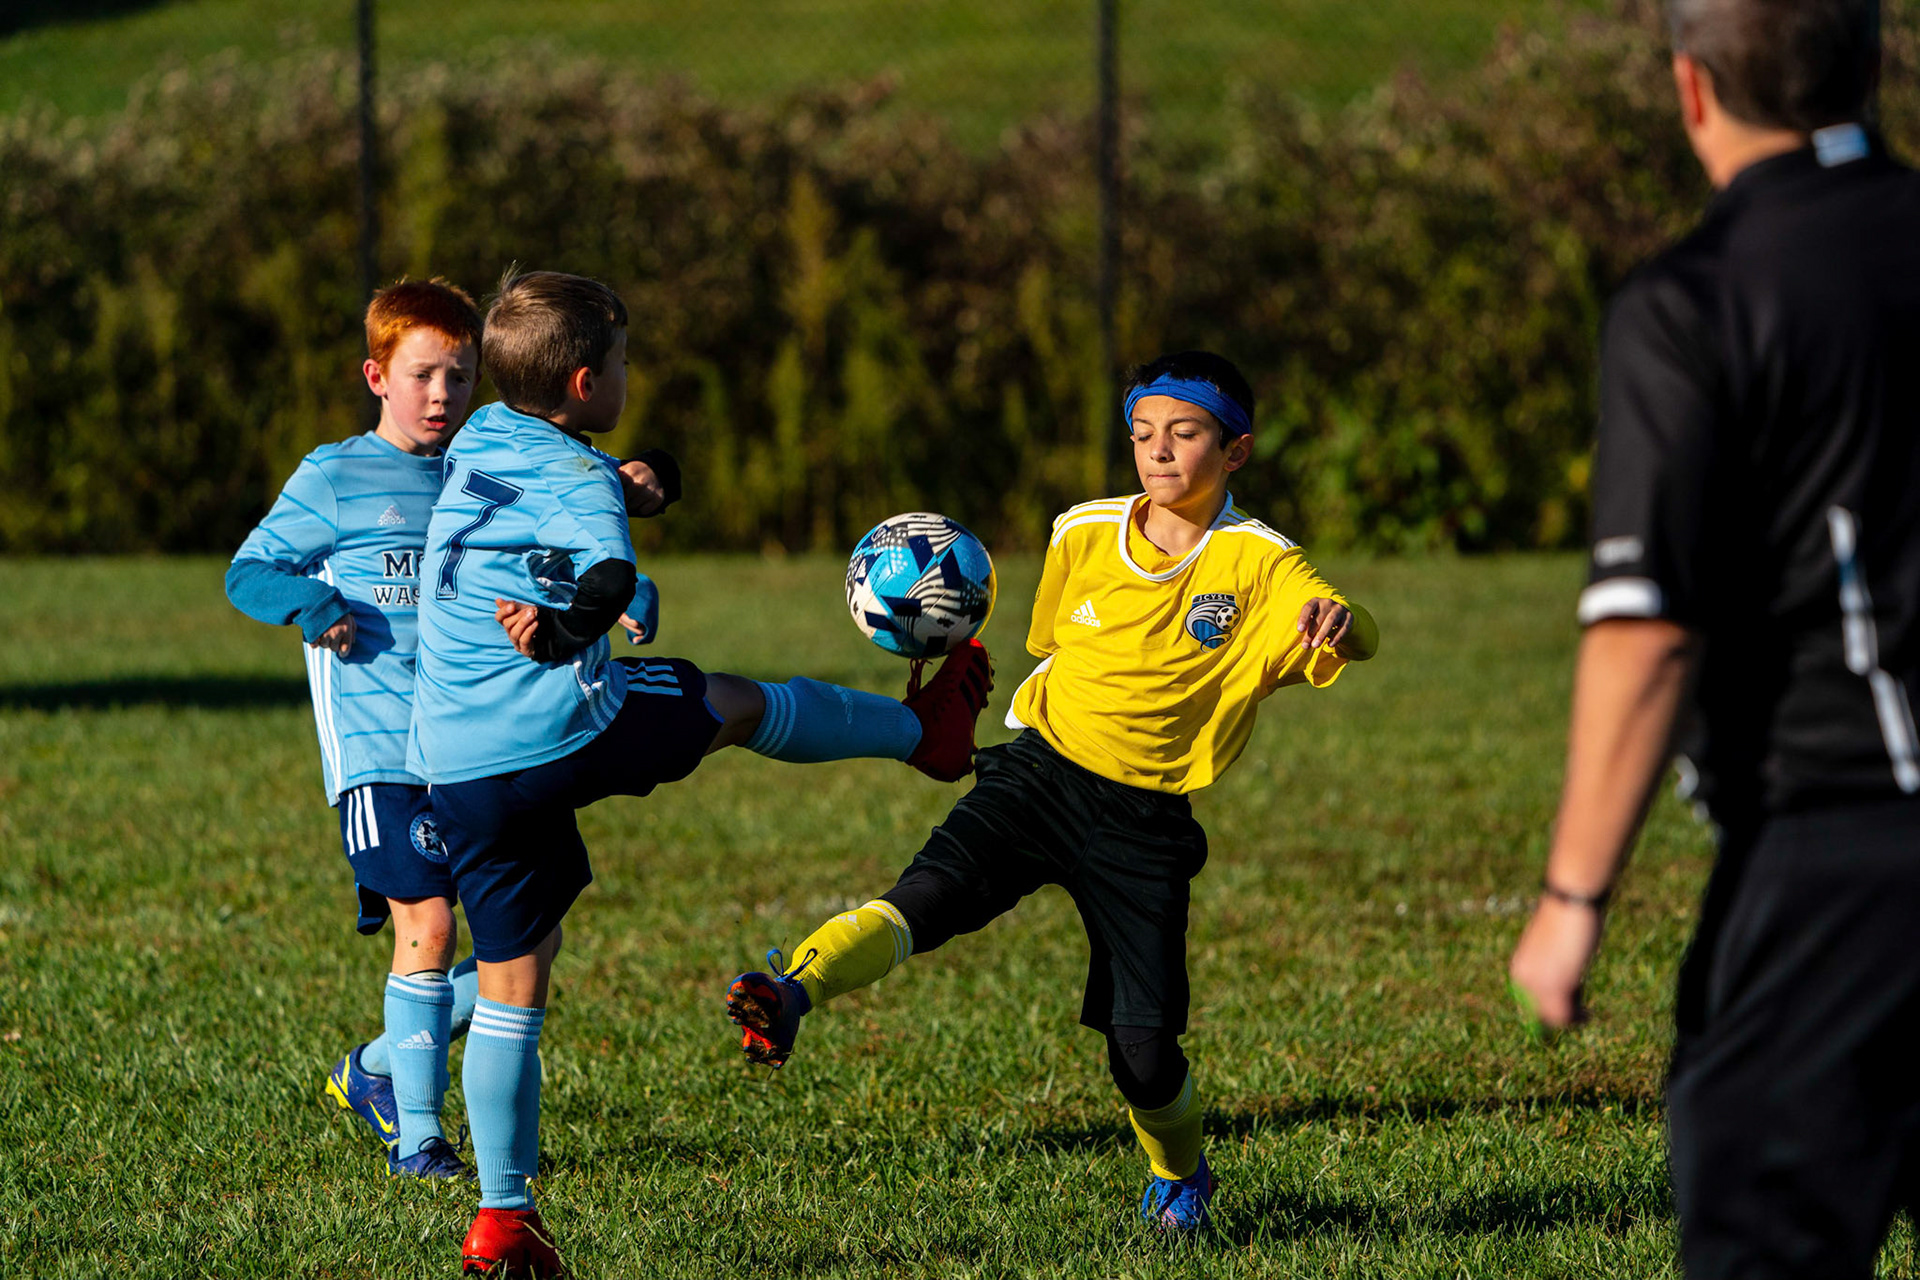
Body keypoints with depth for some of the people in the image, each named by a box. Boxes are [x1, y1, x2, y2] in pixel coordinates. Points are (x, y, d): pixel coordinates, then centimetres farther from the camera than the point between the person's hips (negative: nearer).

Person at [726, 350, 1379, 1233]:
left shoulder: (1257, 564, -7)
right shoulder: (1083, 535, 4)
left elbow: (1356, 640, -26)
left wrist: (1338, 621, -48)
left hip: (1147, 819, -2)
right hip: (1040, 771, 2)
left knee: (1144, 1050, -2)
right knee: (933, 893, -28)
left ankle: (1180, 1179, 27)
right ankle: (792, 992, -46)